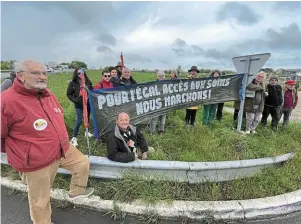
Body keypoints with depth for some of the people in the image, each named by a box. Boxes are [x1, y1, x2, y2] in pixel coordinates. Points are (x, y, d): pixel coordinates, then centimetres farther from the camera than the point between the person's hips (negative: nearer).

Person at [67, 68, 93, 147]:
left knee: (87, 119, 15)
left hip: (88, 103, 4)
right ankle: (74, 138, 6)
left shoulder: (88, 82, 1)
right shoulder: (73, 83, -6)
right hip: (79, 105, -4)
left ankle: (87, 132, 37)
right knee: (79, 121, -6)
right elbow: (69, 94, -2)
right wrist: (75, 100, -13)